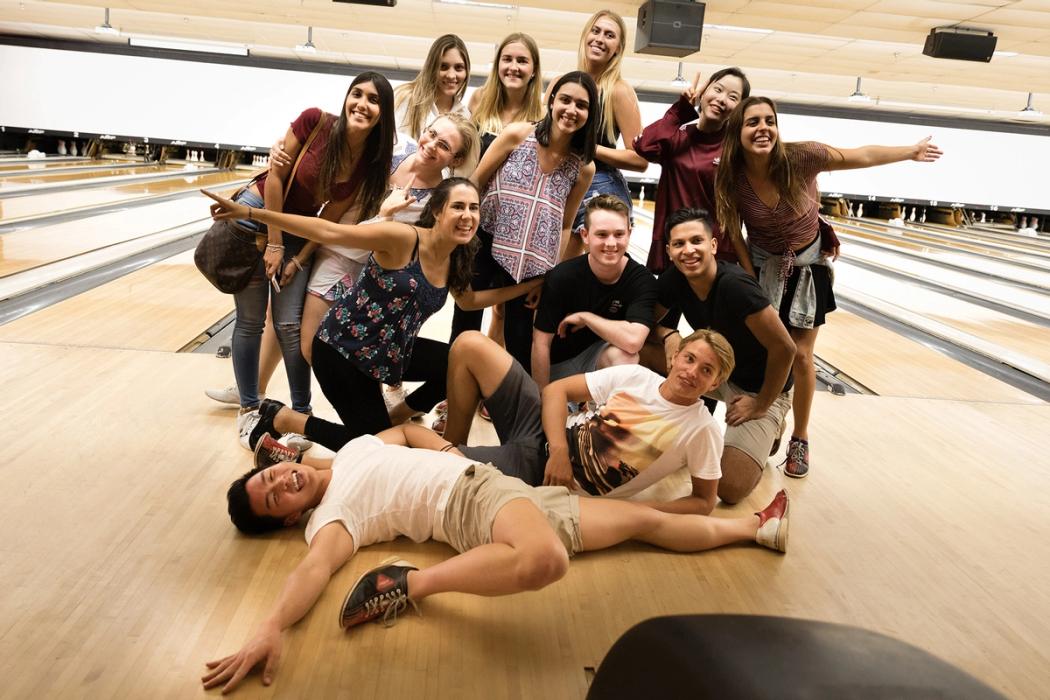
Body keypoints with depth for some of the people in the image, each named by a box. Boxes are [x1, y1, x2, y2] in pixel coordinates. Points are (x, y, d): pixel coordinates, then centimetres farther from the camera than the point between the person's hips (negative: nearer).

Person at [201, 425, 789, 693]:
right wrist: (273, 626, -42)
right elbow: (316, 567, -24)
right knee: (544, 560, -44)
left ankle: (755, 527, 30)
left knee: (646, 519, 12)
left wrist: (447, 451, 13)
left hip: (497, 481, 7)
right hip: (471, 508, -7)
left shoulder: (355, 448, 16)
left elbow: (409, 431, 30)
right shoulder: (327, 519, -5)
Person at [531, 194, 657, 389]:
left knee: (623, 354, -30)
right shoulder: (561, 276, -18)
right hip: (556, 365, 1)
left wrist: (584, 317, -22)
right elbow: (541, 342, -13)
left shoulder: (641, 280, -17)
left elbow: (633, 340, -32)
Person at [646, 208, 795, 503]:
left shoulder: (735, 285, -31)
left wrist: (761, 405, -16)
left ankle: (765, 432, 11)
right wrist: (668, 335, -20)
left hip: (758, 388, -6)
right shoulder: (673, 279, -12)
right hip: (716, 370, 6)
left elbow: (784, 348, -27)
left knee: (731, 489, -19)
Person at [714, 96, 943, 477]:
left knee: (800, 356, 2)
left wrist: (912, 151, 4)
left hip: (807, 266, -1)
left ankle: (800, 439, 19)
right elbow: (733, 232, -9)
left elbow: (860, 156, -9)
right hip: (763, 266, 1)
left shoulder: (801, 157, -24)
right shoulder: (731, 178, -20)